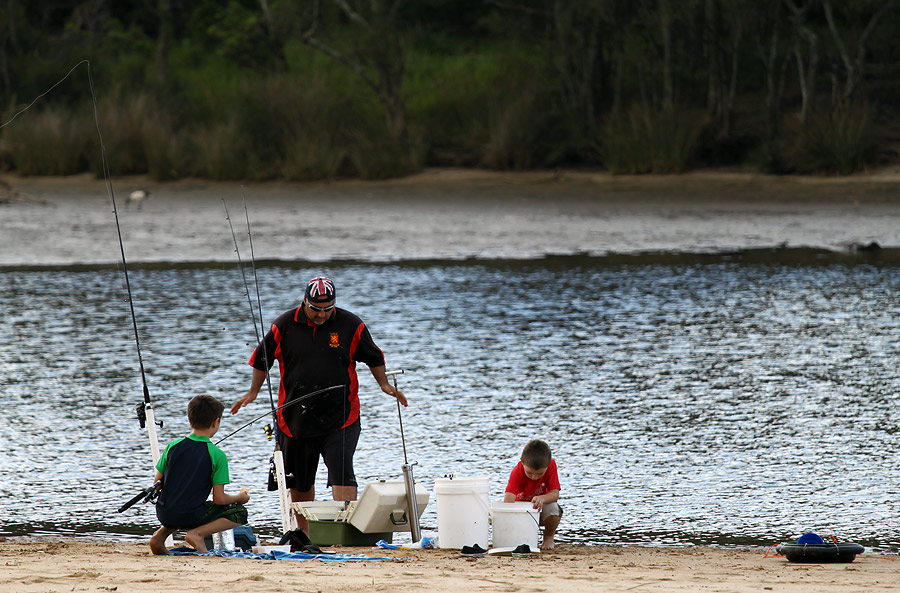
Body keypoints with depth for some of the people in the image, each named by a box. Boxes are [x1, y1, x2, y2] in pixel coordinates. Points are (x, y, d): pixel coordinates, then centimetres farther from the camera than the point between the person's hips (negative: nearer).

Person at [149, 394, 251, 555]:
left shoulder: (173, 446, 2)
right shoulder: (217, 455, -9)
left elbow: (157, 483, 7)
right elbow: (219, 499, -10)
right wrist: (239, 498, 11)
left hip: (164, 515, 6)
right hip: (192, 516, -6)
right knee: (239, 513, 7)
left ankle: (160, 535, 12)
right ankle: (197, 533, -13)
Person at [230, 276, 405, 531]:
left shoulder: (350, 325, -3)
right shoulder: (285, 325, -1)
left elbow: (373, 357, 12)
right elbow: (262, 358, 13)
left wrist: (384, 385, 3)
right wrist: (253, 391, 12)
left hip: (340, 418, -2)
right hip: (296, 418, 2)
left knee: (342, 473, -17)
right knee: (300, 481, 12)